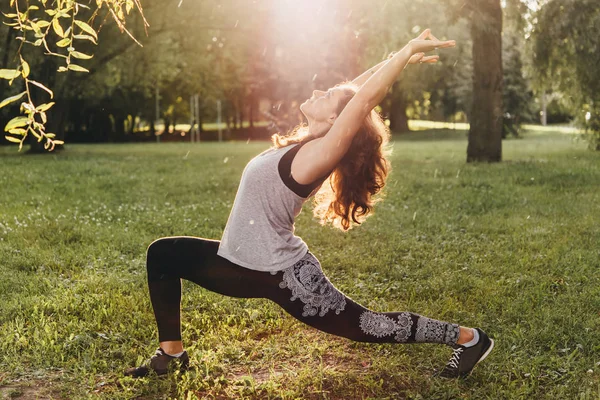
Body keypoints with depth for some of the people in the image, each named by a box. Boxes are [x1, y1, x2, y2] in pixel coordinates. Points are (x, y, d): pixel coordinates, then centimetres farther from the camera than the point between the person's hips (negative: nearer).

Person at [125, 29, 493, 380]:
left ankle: (468, 339, 21)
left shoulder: (318, 155, -21)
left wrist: (407, 51, -25)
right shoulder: (306, 145, 2)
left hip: (281, 275, -9)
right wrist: (399, 57, 11)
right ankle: (171, 354, 19)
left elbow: (363, 99, -31)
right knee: (163, 254, 11)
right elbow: (355, 91, 9)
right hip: (248, 263, 9)